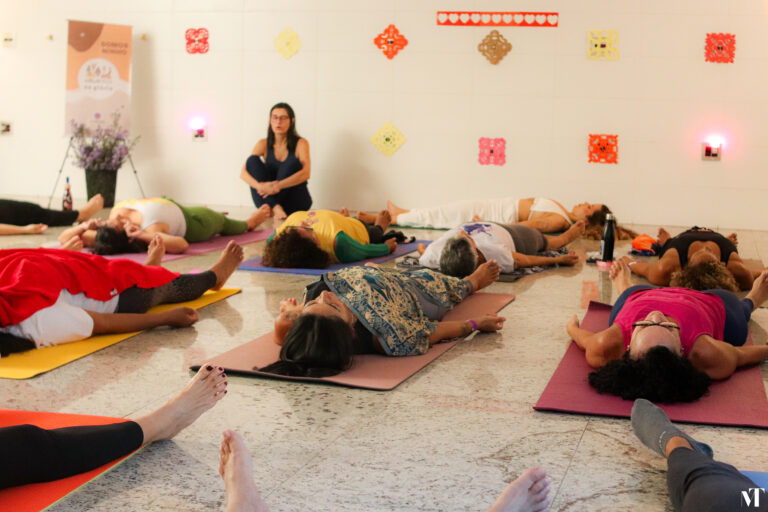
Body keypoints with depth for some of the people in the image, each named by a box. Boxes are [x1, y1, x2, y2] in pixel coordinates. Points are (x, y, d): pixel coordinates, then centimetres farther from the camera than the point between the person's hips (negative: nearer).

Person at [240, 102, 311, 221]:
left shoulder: (300, 143, -4)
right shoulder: (264, 144, 3)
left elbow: (306, 173, -21)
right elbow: (243, 173, -9)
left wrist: (278, 186, -35)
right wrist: (260, 186, -32)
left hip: (295, 203, -3)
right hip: (267, 198, 3)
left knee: (292, 162, -25)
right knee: (253, 160, -17)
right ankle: (275, 208, -36)